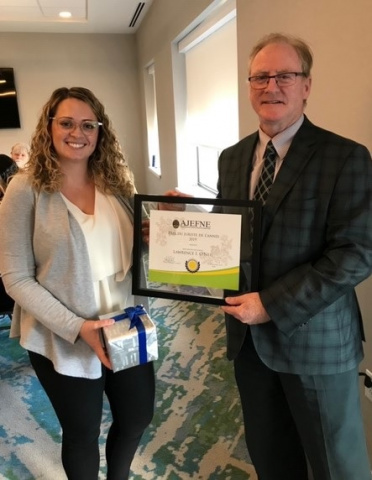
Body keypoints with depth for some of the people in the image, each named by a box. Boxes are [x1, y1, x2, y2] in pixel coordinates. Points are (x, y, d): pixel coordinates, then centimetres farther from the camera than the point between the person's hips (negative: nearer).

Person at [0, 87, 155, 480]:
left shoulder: (116, 182, 0)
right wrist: (75, 327, -21)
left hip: (126, 327, 5)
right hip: (61, 340, -4)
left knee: (138, 416, 22)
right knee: (82, 435, 17)